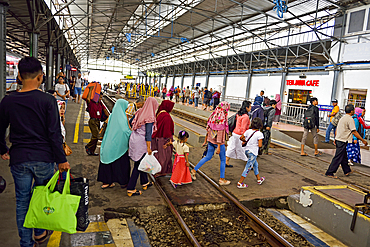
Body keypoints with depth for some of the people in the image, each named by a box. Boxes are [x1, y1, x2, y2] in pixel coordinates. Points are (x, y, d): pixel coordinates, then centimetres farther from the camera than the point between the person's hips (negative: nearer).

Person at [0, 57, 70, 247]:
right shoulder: (48, 100, -11)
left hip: (18, 159, 2)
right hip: (43, 158, -2)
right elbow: (55, 133, -12)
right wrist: (61, 159, -4)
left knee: (22, 201, 14)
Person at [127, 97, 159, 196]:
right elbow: (148, 133, -20)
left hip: (134, 139, 8)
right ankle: (130, 189, 8)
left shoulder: (139, 112, 4)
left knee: (141, 163, 21)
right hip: (141, 143, -8)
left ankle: (145, 183, 37)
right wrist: (149, 148, -16)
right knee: (138, 166, 2)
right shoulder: (150, 117, -18)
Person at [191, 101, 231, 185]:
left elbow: (208, 129, 10)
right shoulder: (222, 119, -21)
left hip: (211, 140, 7)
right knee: (223, 160, 10)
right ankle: (222, 179, 18)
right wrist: (219, 147, -20)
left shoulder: (213, 115, 3)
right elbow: (220, 133, -22)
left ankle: (194, 170, 22)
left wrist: (205, 140, 19)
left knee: (208, 157, 21)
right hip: (218, 142, -7)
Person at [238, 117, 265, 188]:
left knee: (255, 164, 24)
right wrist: (259, 143, 2)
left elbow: (241, 138, 8)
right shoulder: (260, 134, -15)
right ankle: (240, 183, 2)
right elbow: (260, 145, -20)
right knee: (248, 167, 2)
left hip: (246, 150, 7)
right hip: (253, 151, -7)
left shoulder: (248, 131, 0)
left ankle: (259, 179, 40)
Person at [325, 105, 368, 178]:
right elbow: (354, 132, -16)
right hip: (343, 141, -9)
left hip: (338, 139, 9)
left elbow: (337, 129, 18)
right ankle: (329, 173, -4)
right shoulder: (350, 119, -14)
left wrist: (335, 139, 26)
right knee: (338, 158, -5)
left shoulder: (343, 118, 13)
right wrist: (363, 140, -9)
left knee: (344, 156, 21)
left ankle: (347, 171, 35)